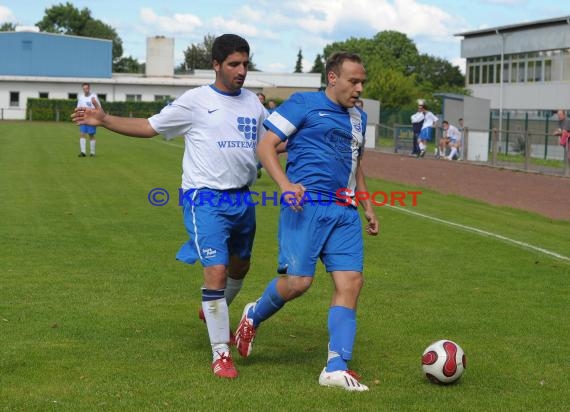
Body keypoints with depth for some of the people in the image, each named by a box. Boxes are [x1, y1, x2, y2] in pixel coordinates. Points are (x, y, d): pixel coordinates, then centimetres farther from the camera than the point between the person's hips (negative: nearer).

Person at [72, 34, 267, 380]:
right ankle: (221, 354, -4)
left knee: (240, 266, 22)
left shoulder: (253, 102, 8)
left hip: (242, 198, 6)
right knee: (216, 271, -15)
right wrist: (104, 120, -8)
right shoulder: (196, 101, -6)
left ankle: (214, 311, 52)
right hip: (206, 199, -6)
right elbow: (148, 127, 2)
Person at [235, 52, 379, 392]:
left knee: (351, 282, -7)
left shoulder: (358, 118, 22)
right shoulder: (303, 104, 1)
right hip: (307, 205, -6)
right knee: (298, 281, -13)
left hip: (345, 212, 6)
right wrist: (285, 183, -19)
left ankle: (337, 368, -4)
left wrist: (368, 208, 26)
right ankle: (254, 317, 21)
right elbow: (265, 146, -4)